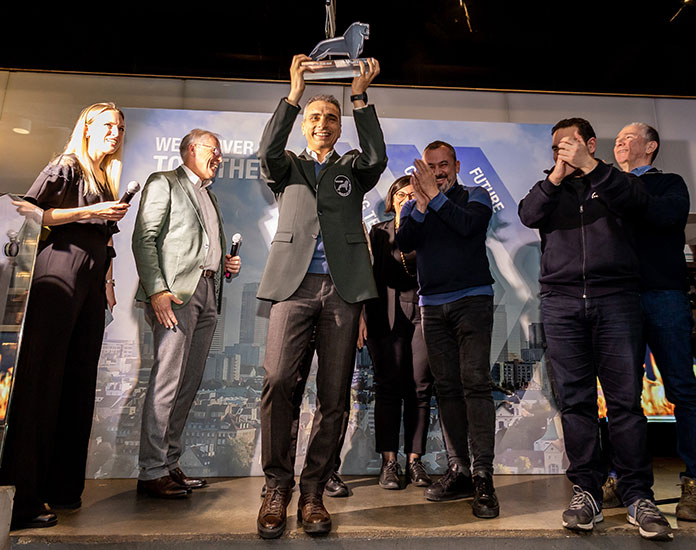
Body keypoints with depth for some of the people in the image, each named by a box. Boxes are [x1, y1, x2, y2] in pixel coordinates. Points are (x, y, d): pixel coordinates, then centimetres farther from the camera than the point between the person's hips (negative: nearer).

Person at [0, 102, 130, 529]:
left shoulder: (107, 178, 24)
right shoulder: (67, 166, 2)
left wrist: (108, 280, 18)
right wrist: (90, 212, -12)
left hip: (91, 281, 8)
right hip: (61, 273, -7)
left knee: (79, 381, 5)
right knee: (42, 379, -8)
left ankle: (62, 487, 13)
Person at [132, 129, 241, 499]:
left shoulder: (209, 195, 28)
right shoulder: (163, 183, 5)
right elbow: (143, 239, -6)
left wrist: (227, 263, 8)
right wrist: (157, 290, -17)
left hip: (208, 294, 8)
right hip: (176, 292, -7)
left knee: (189, 383, 6)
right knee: (167, 380, -9)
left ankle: (170, 464, 14)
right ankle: (151, 472, 1)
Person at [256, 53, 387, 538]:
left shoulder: (352, 168, 22)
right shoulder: (288, 168, 21)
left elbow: (378, 158, 1)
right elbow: (268, 150, -1)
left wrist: (361, 98, -3)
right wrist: (295, 93, -6)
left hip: (342, 287, 1)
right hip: (295, 283, 0)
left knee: (334, 395, -1)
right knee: (278, 381, -15)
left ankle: (313, 492, 13)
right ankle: (277, 487, 3)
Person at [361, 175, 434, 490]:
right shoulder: (378, 232, 14)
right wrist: (361, 315, 1)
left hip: (423, 311, 1)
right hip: (388, 314, 0)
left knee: (420, 387, -1)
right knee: (389, 386, -2)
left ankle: (415, 459, 10)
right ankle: (389, 461, 6)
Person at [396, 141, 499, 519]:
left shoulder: (475, 196, 11)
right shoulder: (413, 205, 18)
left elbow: (468, 225, -11)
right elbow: (405, 243, 0)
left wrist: (436, 196, -10)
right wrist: (420, 205, -11)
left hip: (472, 299, -3)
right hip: (432, 306, 3)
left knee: (475, 382, -12)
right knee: (447, 387, 2)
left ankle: (483, 476, -8)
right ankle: (459, 472, 9)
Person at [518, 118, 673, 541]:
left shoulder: (614, 181, 17)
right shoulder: (550, 187, 21)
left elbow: (637, 199, -5)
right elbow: (528, 215, 1)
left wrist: (590, 166, -12)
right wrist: (557, 176, -8)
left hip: (616, 299, -1)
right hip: (562, 302, 1)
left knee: (626, 400, -3)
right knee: (575, 402, 0)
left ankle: (639, 497, 7)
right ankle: (587, 492, 8)